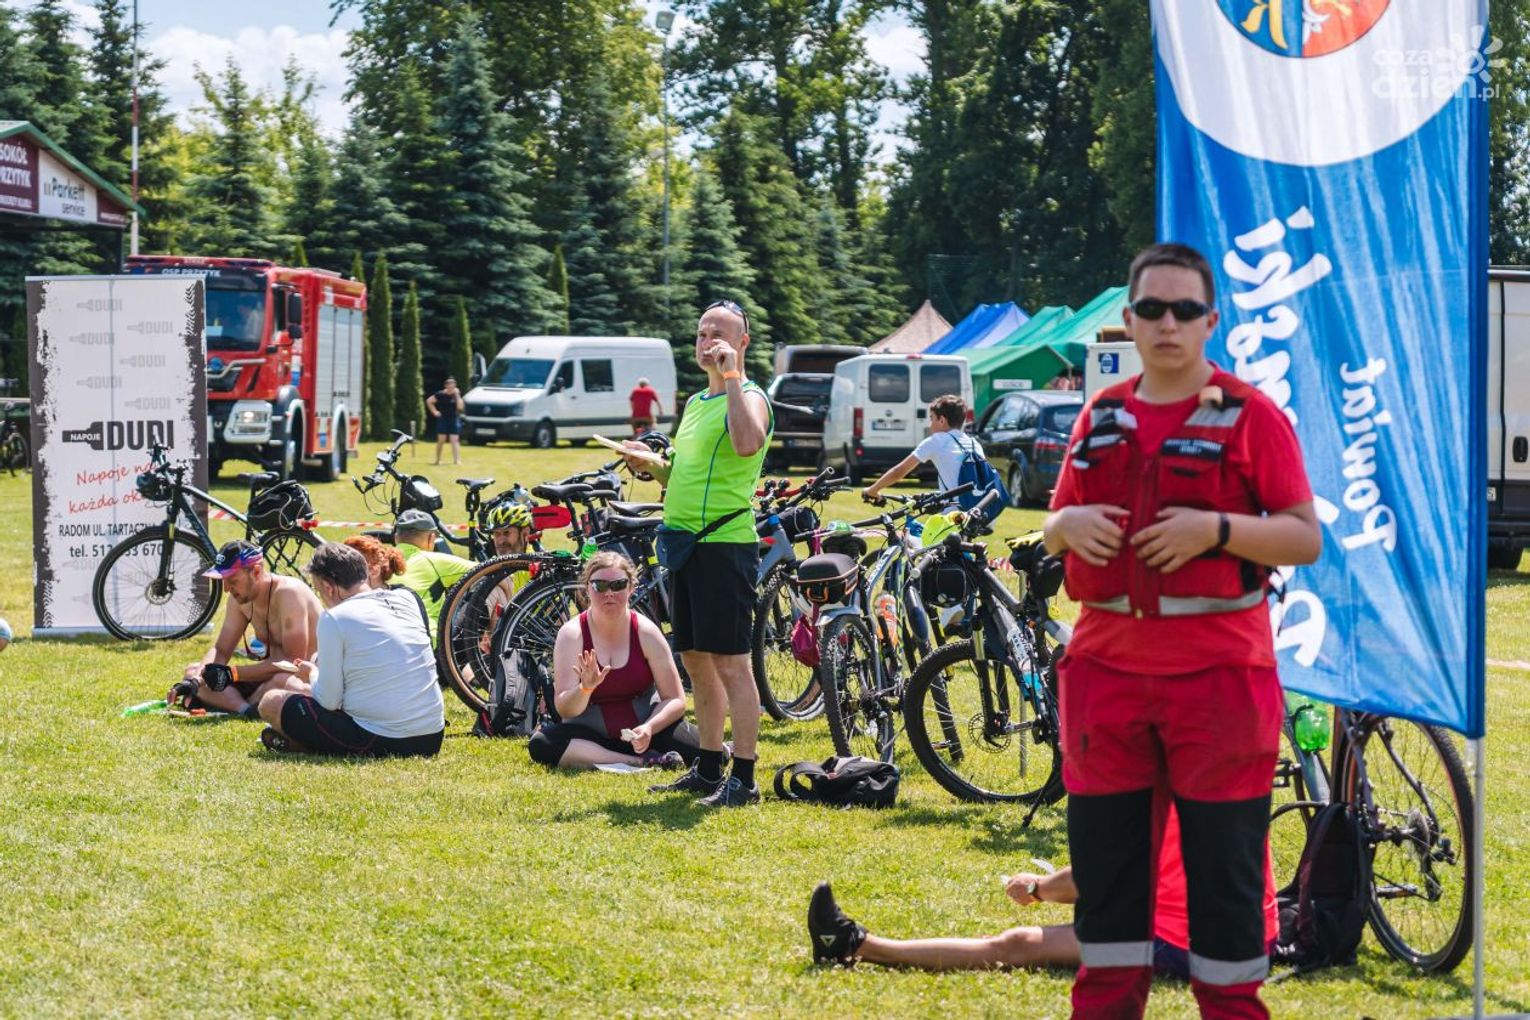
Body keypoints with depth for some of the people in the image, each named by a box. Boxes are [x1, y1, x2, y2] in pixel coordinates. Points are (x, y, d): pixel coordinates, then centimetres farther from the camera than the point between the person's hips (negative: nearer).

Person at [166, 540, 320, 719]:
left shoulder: (288, 593, -25)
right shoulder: (239, 599, 0)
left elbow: (293, 661, -29)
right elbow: (220, 651, 6)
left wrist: (233, 673, -28)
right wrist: (194, 681, -15)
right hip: (272, 674, 8)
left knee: (281, 681, -43)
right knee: (192, 671, -1)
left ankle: (228, 704, -18)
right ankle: (246, 709, -25)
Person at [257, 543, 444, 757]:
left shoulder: (334, 618, -10)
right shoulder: (406, 600, 8)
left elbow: (329, 701, -6)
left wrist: (312, 674, 15)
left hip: (379, 743, -7)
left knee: (271, 702, 5)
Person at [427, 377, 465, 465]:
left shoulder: (457, 394, 1)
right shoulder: (441, 394, -4)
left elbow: (460, 407, -9)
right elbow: (429, 401, 3)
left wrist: (457, 396, -14)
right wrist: (434, 411, -1)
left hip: (454, 420, 1)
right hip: (443, 419, -1)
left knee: (455, 440, -7)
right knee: (441, 440, 2)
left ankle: (457, 460, -11)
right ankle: (438, 459, 13)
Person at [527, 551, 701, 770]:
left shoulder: (646, 631, -5)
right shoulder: (572, 634, -8)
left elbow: (675, 700, -5)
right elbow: (565, 710, -14)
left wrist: (649, 728, -25)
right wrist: (586, 688, -36)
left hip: (640, 733, 0)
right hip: (590, 734, 0)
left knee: (692, 747, -28)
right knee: (541, 744, -31)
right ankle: (640, 761, -29)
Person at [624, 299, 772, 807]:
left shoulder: (749, 398, -9)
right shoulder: (696, 402, 19)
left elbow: (747, 444, -33)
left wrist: (731, 376, -25)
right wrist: (651, 465, 10)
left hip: (725, 543, -9)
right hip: (686, 541, 9)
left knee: (730, 664, -9)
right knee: (697, 661, 14)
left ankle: (743, 779, -6)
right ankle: (708, 770, 23)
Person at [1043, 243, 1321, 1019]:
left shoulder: (1250, 415, -2)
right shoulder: (1101, 417, 12)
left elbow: (1307, 539, -5)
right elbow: (1054, 525, 19)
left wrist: (1217, 529, -20)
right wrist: (1066, 525, -5)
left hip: (1217, 675, -4)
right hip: (1107, 669, 4)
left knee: (1224, 867, 0)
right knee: (1102, 855, 8)